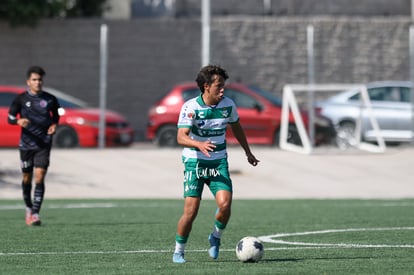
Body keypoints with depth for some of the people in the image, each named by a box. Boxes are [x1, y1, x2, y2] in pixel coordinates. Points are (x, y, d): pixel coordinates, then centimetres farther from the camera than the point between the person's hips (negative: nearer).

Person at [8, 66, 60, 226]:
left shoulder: (50, 99, 3)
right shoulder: (21, 99, 1)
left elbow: (56, 116, 18)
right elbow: (10, 118, 3)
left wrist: (54, 125, -4)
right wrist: (19, 121, -19)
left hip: (44, 144, -1)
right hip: (26, 144, 1)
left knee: (39, 177, -13)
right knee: (27, 178, 11)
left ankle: (35, 214, -15)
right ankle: (28, 208, 33)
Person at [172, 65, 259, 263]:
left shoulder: (228, 105, -1)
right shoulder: (191, 107, -15)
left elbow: (236, 127, 19)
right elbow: (181, 137, -25)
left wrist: (248, 152, 29)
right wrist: (199, 145, -45)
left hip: (219, 162, 3)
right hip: (195, 162, -3)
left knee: (225, 204, -18)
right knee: (191, 211, -9)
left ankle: (215, 238, 12)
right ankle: (178, 252, 11)